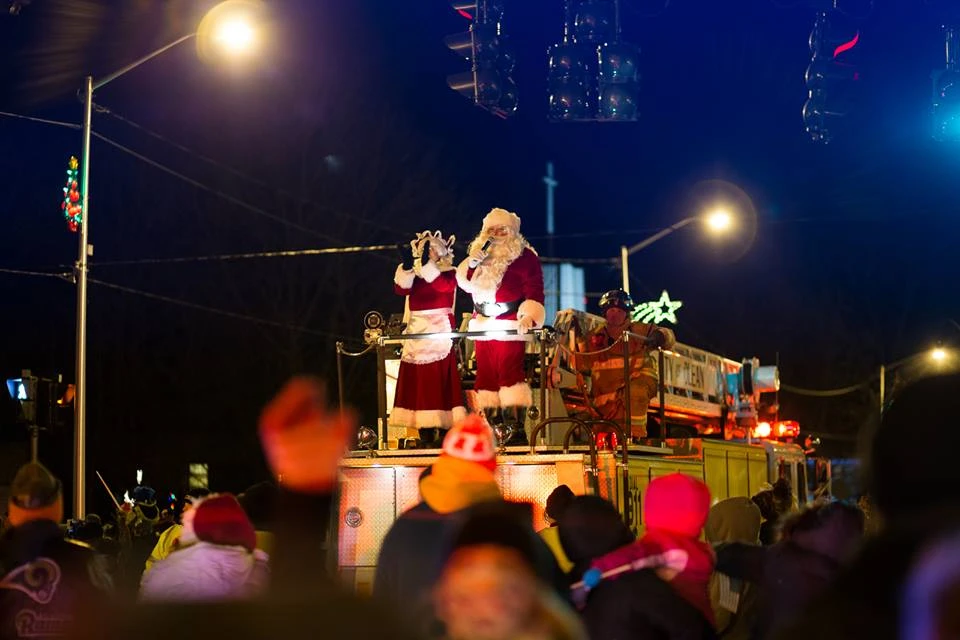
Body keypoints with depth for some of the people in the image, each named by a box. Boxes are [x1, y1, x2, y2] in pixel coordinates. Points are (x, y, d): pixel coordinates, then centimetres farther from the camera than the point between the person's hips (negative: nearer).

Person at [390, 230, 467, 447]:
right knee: (418, 382, 0)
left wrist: (426, 263, -20)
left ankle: (443, 430, -8)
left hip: (440, 333, -5)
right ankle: (424, 433, 2)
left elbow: (444, 285, -18)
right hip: (417, 333, 5)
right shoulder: (413, 274, 15)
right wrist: (408, 264, -15)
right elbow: (400, 288, -3)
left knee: (440, 380, -9)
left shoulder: (448, 273, 4)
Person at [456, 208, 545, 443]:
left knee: (509, 371, -16)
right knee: (486, 375, 5)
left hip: (509, 325, -7)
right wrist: (472, 264, 0)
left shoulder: (524, 256, -3)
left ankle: (517, 428, -18)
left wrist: (529, 316, -25)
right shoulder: (482, 254, 17)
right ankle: (492, 428, 9)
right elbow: (466, 284, 18)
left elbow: (534, 291, -10)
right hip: (483, 325, 7)